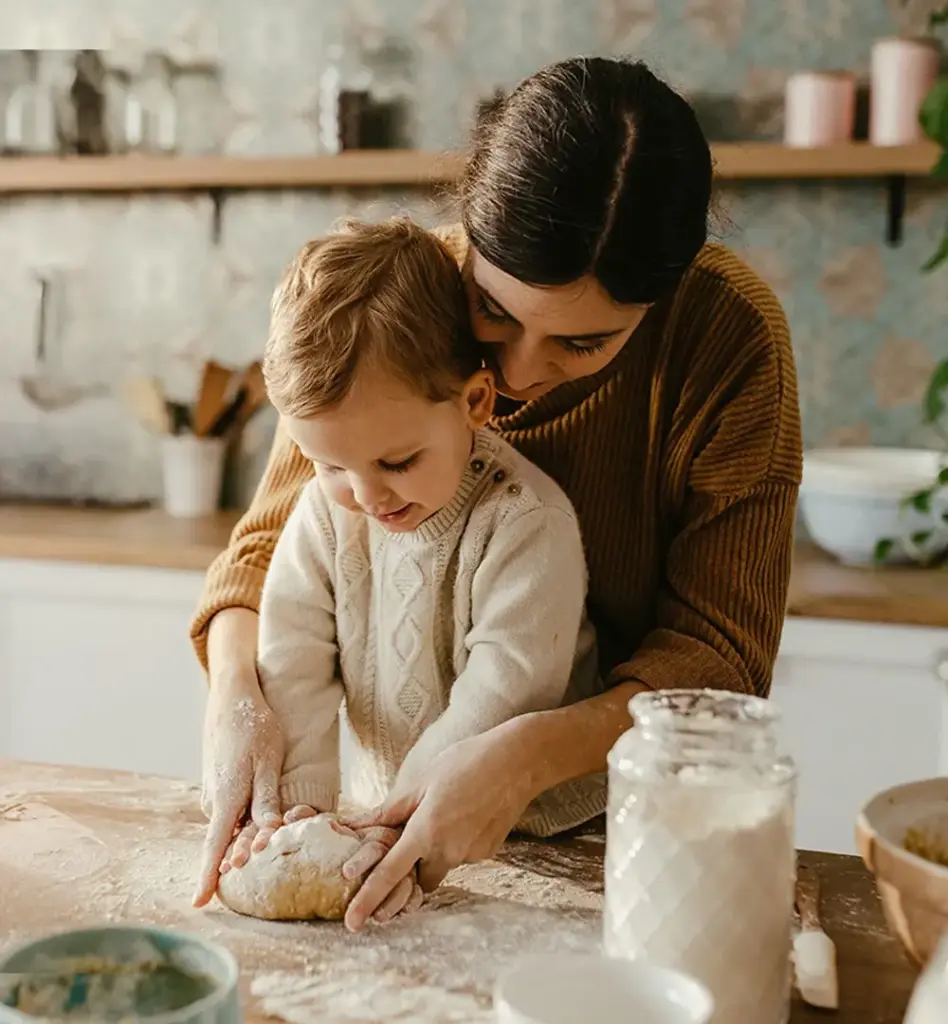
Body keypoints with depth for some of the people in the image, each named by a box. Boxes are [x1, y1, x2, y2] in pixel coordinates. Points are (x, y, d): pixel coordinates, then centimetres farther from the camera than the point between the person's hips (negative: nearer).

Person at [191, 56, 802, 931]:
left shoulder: (729, 332, -20)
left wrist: (526, 758, -34)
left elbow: (718, 651, -18)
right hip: (407, 789, 1)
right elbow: (272, 542, -4)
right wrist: (238, 695, -25)